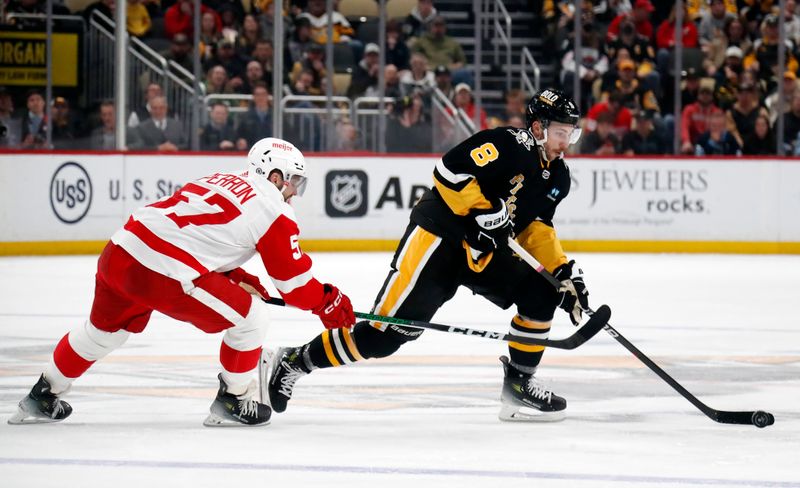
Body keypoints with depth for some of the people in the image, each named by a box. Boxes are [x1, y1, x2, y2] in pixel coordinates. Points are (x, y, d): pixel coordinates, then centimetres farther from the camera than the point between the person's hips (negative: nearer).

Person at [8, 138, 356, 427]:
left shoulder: (219, 181, 24)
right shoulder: (273, 209, 1)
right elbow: (294, 279, 4)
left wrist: (236, 278, 26)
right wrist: (328, 302, 18)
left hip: (118, 255, 8)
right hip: (164, 275, -8)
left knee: (104, 329, 31)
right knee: (249, 318, 7)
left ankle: (42, 397, 42)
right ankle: (233, 403, 17)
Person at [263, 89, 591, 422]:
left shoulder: (557, 176, 10)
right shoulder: (509, 145, -18)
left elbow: (535, 227, 17)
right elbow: (450, 171, -25)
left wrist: (563, 270, 6)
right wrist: (484, 211, -27)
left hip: (484, 251, 9)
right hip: (438, 238, -9)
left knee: (542, 293, -4)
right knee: (389, 328, -13)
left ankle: (519, 385, 7)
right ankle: (291, 363, -3)